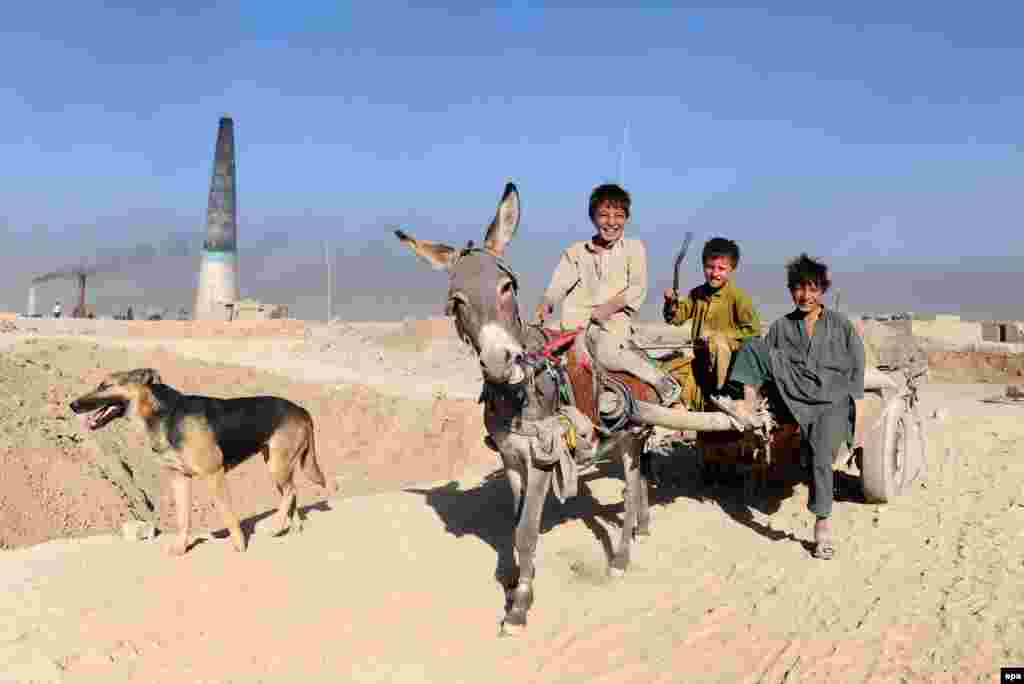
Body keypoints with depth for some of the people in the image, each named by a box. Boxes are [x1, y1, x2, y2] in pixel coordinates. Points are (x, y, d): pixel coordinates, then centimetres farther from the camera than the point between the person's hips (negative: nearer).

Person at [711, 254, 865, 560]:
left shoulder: (841, 325, 12)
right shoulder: (781, 326, 17)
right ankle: (748, 405, -27)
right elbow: (764, 360, 14)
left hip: (833, 399, -2)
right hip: (795, 396, 2)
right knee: (752, 344, -13)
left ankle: (822, 523, -16)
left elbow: (857, 368, 11)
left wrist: (852, 404, 1)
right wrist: (756, 389, -1)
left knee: (820, 455, -27)